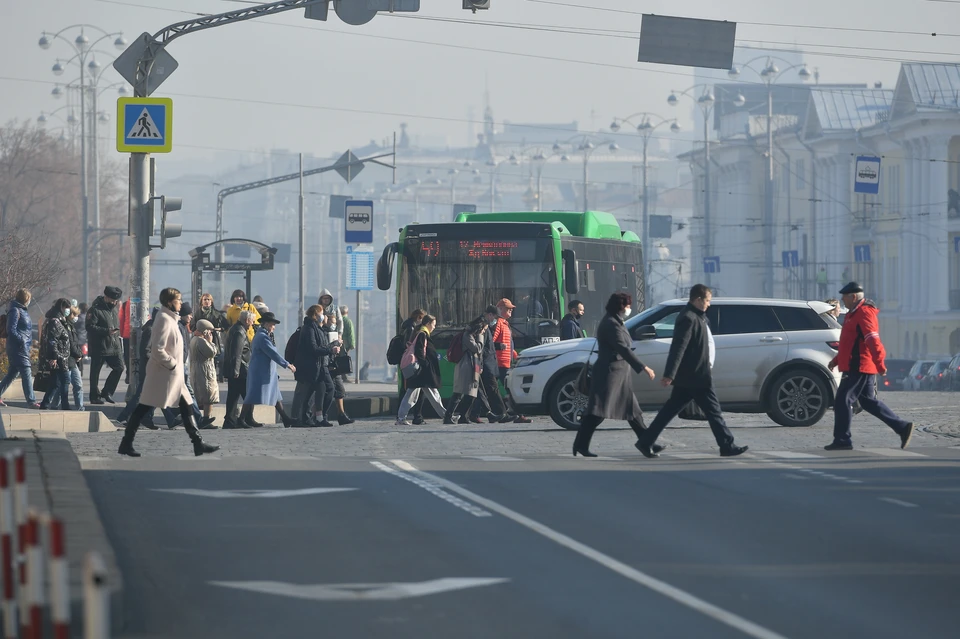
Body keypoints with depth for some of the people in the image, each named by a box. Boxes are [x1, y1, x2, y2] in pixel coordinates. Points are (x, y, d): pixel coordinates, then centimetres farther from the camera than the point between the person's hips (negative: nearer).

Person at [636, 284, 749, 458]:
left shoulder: (696, 317, 16)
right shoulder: (688, 319, -16)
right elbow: (678, 348, -22)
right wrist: (669, 375, -27)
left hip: (688, 377, 10)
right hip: (696, 376, -10)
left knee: (670, 410, 9)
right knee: (713, 411, -2)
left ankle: (646, 443, 9)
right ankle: (727, 446, 4)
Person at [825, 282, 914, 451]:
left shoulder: (864, 314, -15)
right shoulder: (855, 314, 19)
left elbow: (873, 341, -23)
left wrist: (880, 364, -28)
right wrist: (836, 360, 26)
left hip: (859, 368, -11)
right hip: (859, 367, 11)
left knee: (842, 401, -7)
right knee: (869, 402, 13)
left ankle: (842, 440, -4)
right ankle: (902, 427, 12)